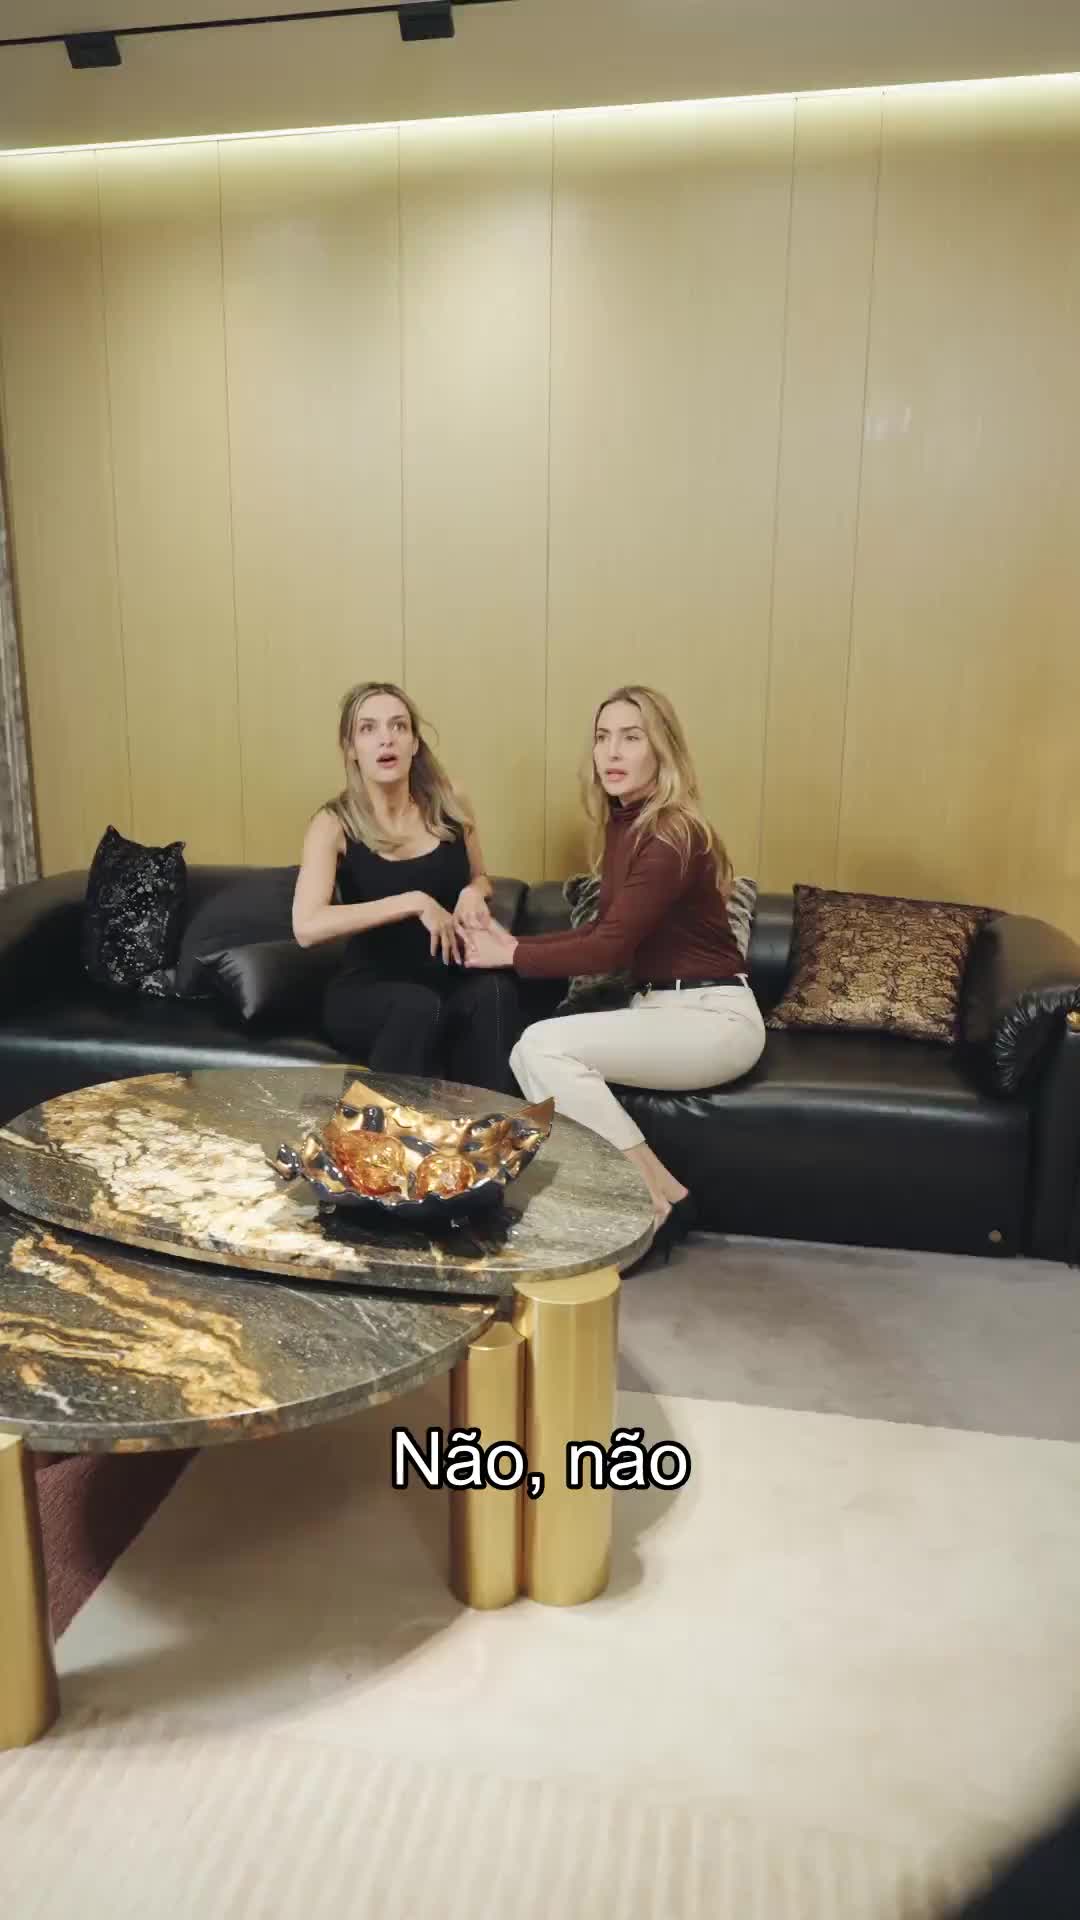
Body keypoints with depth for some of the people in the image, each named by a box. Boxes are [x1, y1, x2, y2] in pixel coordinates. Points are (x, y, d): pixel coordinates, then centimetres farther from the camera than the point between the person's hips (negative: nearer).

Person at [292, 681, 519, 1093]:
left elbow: (479, 879, 21)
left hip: (449, 980, 3)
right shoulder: (334, 824, -9)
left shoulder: (449, 805, 2)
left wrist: (472, 895, -5)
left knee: (494, 991, -32)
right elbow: (307, 927, -24)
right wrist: (414, 903, -26)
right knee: (418, 1006, -37)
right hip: (366, 991, -3)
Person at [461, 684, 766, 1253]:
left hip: (714, 1018, -8)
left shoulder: (673, 835, -18)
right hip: (659, 1008, 8)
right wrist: (514, 943, 0)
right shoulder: (624, 824, 10)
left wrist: (512, 956, -10)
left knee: (544, 1045, -23)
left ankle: (660, 1197, -11)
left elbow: (612, 947, -19)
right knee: (531, 1055, -14)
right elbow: (604, 930, 12)